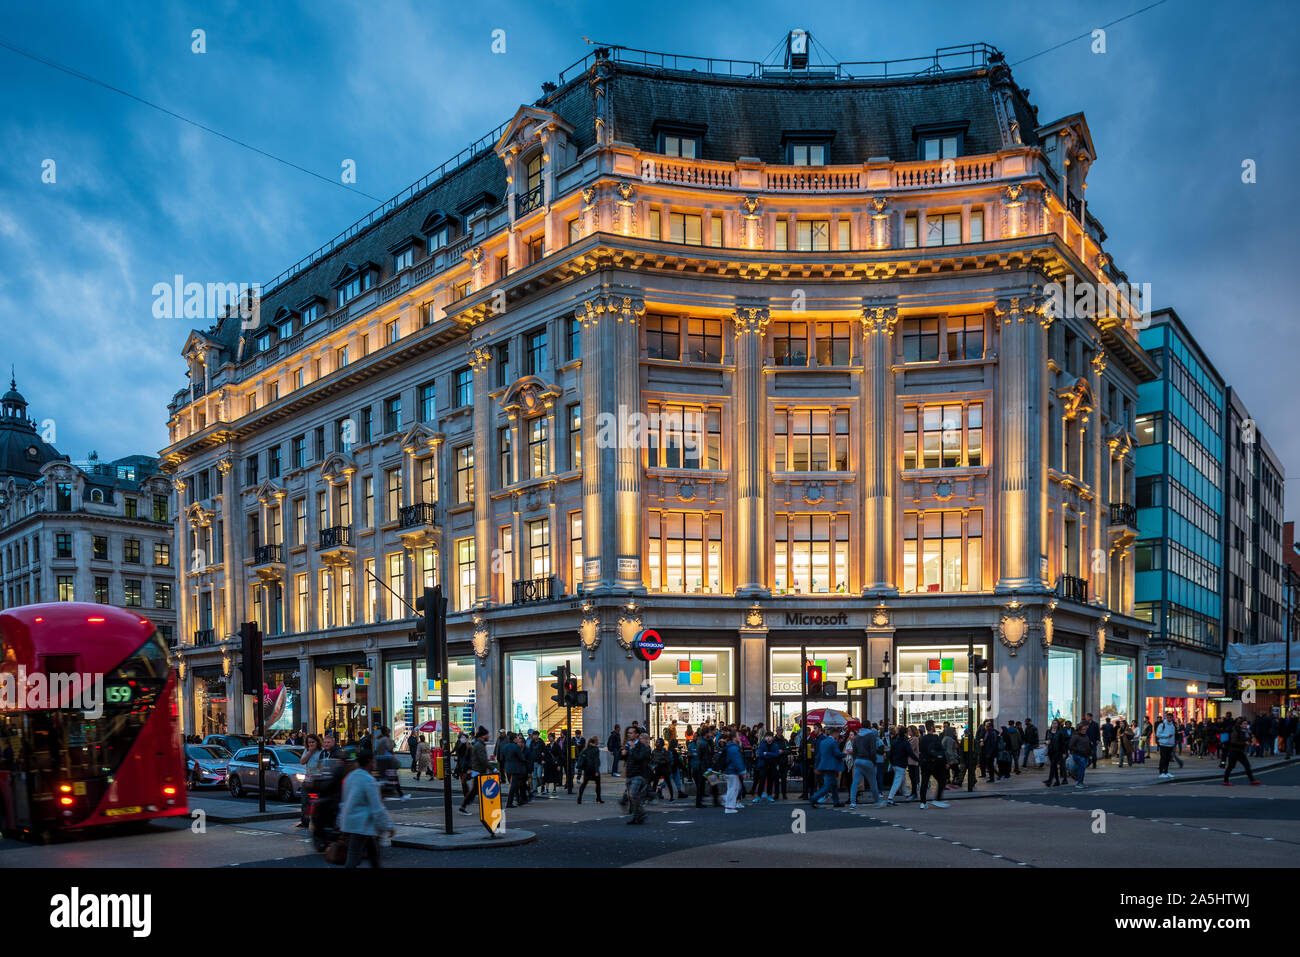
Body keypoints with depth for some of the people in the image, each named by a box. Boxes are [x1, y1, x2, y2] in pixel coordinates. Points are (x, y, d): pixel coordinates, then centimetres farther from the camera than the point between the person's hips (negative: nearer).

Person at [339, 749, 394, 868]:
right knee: (354, 859, -8)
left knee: (373, 851, 20)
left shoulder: (350, 776, 9)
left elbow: (345, 800, 19)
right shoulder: (369, 780, -18)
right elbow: (377, 808, -18)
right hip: (361, 825, -9)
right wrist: (388, 826, -12)